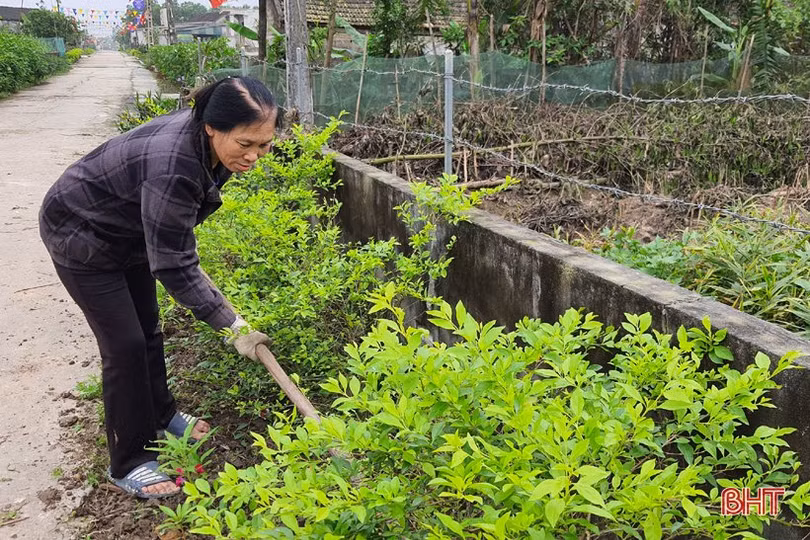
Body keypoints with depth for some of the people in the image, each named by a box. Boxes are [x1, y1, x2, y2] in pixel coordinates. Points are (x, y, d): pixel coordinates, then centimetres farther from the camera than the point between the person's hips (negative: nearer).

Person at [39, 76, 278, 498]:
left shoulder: (205, 139, -15)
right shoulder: (172, 168, -40)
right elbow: (174, 267, -34)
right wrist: (233, 326, -30)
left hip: (129, 230, 8)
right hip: (80, 236, -8)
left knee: (147, 329, 15)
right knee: (125, 344, -6)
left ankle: (159, 415, 37)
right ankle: (129, 463, 10)